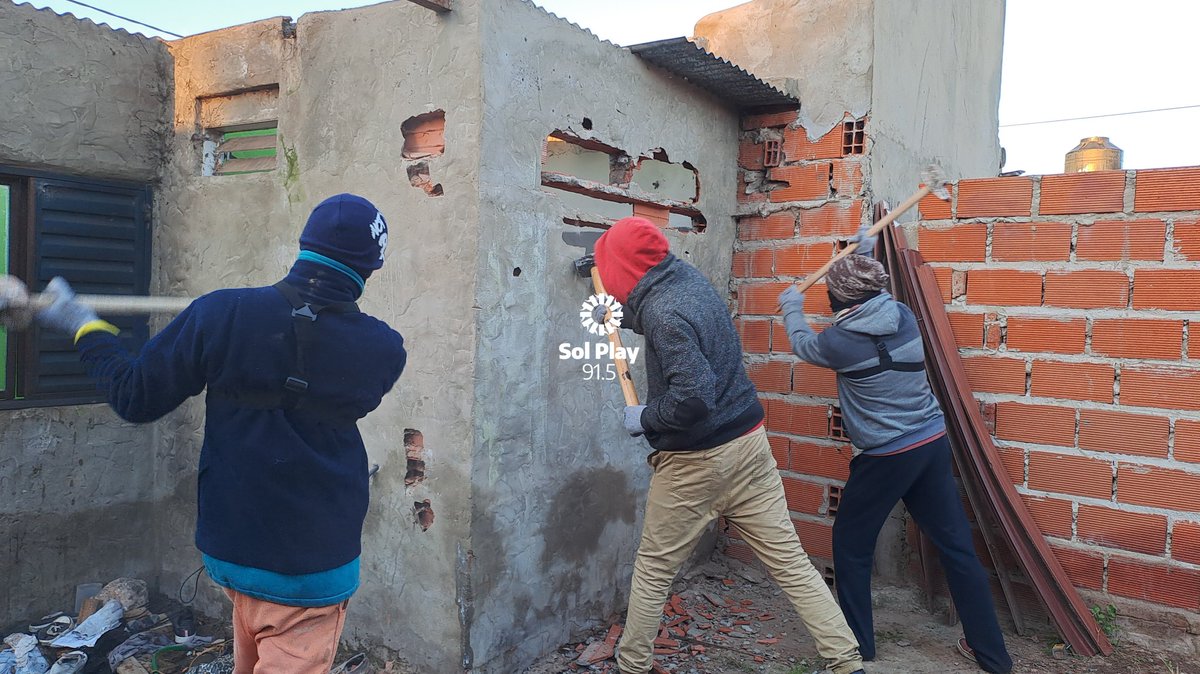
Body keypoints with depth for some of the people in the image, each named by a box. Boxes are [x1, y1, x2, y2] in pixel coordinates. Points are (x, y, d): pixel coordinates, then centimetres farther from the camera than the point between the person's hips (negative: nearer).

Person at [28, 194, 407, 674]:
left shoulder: (220, 315, -15)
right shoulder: (383, 351, -14)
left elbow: (134, 397, -3)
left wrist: (85, 328, 12)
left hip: (230, 547, 3)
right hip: (312, 564, -3)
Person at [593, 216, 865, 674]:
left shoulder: (662, 313, -22)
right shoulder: (687, 275, 3)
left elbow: (693, 398, -30)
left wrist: (643, 419, -12)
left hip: (694, 461, -7)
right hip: (749, 443, 7)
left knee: (653, 569, 13)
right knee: (790, 561, 9)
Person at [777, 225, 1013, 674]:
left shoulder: (839, 341, -13)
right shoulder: (903, 315, 0)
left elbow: (803, 344, 11)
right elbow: (875, 298, 25)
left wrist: (792, 308, 29)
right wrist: (866, 257, 37)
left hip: (886, 458, -6)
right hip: (933, 443, 6)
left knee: (850, 546, 12)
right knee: (956, 545, 12)